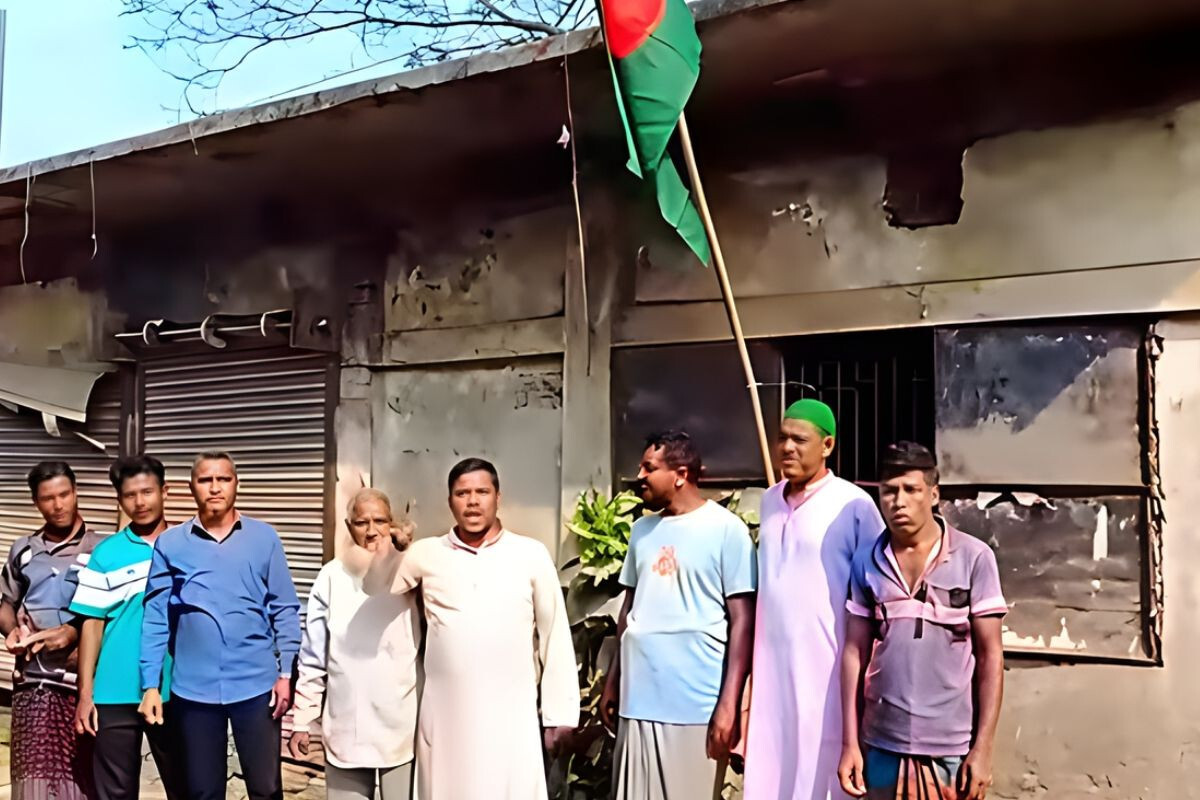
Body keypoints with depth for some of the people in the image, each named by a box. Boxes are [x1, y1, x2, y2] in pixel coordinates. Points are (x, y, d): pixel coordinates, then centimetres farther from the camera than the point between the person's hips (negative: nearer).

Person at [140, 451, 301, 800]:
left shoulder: (265, 538, 1)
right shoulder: (170, 543, 2)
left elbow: (285, 610, 2)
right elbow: (155, 618, 2)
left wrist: (286, 673, -4)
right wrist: (150, 684, -1)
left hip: (256, 684, -1)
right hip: (193, 688, 1)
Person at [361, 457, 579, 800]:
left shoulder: (532, 554, 0)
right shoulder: (427, 553, 6)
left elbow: (555, 637, 2)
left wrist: (560, 714, 1)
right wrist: (392, 547, -13)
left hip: (511, 716, -2)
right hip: (445, 714, 2)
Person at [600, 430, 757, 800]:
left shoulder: (726, 529, -6)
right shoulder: (642, 529, 11)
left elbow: (742, 620, -8)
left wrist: (729, 702, -14)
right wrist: (612, 680, 13)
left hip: (697, 705, -5)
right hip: (638, 699, 5)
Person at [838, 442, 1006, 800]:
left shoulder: (974, 558, -6)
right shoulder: (867, 562, 2)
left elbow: (990, 655, -4)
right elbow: (855, 653, 6)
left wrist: (983, 748, -7)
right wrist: (851, 742, 3)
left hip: (953, 748, -3)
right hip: (884, 746, 3)